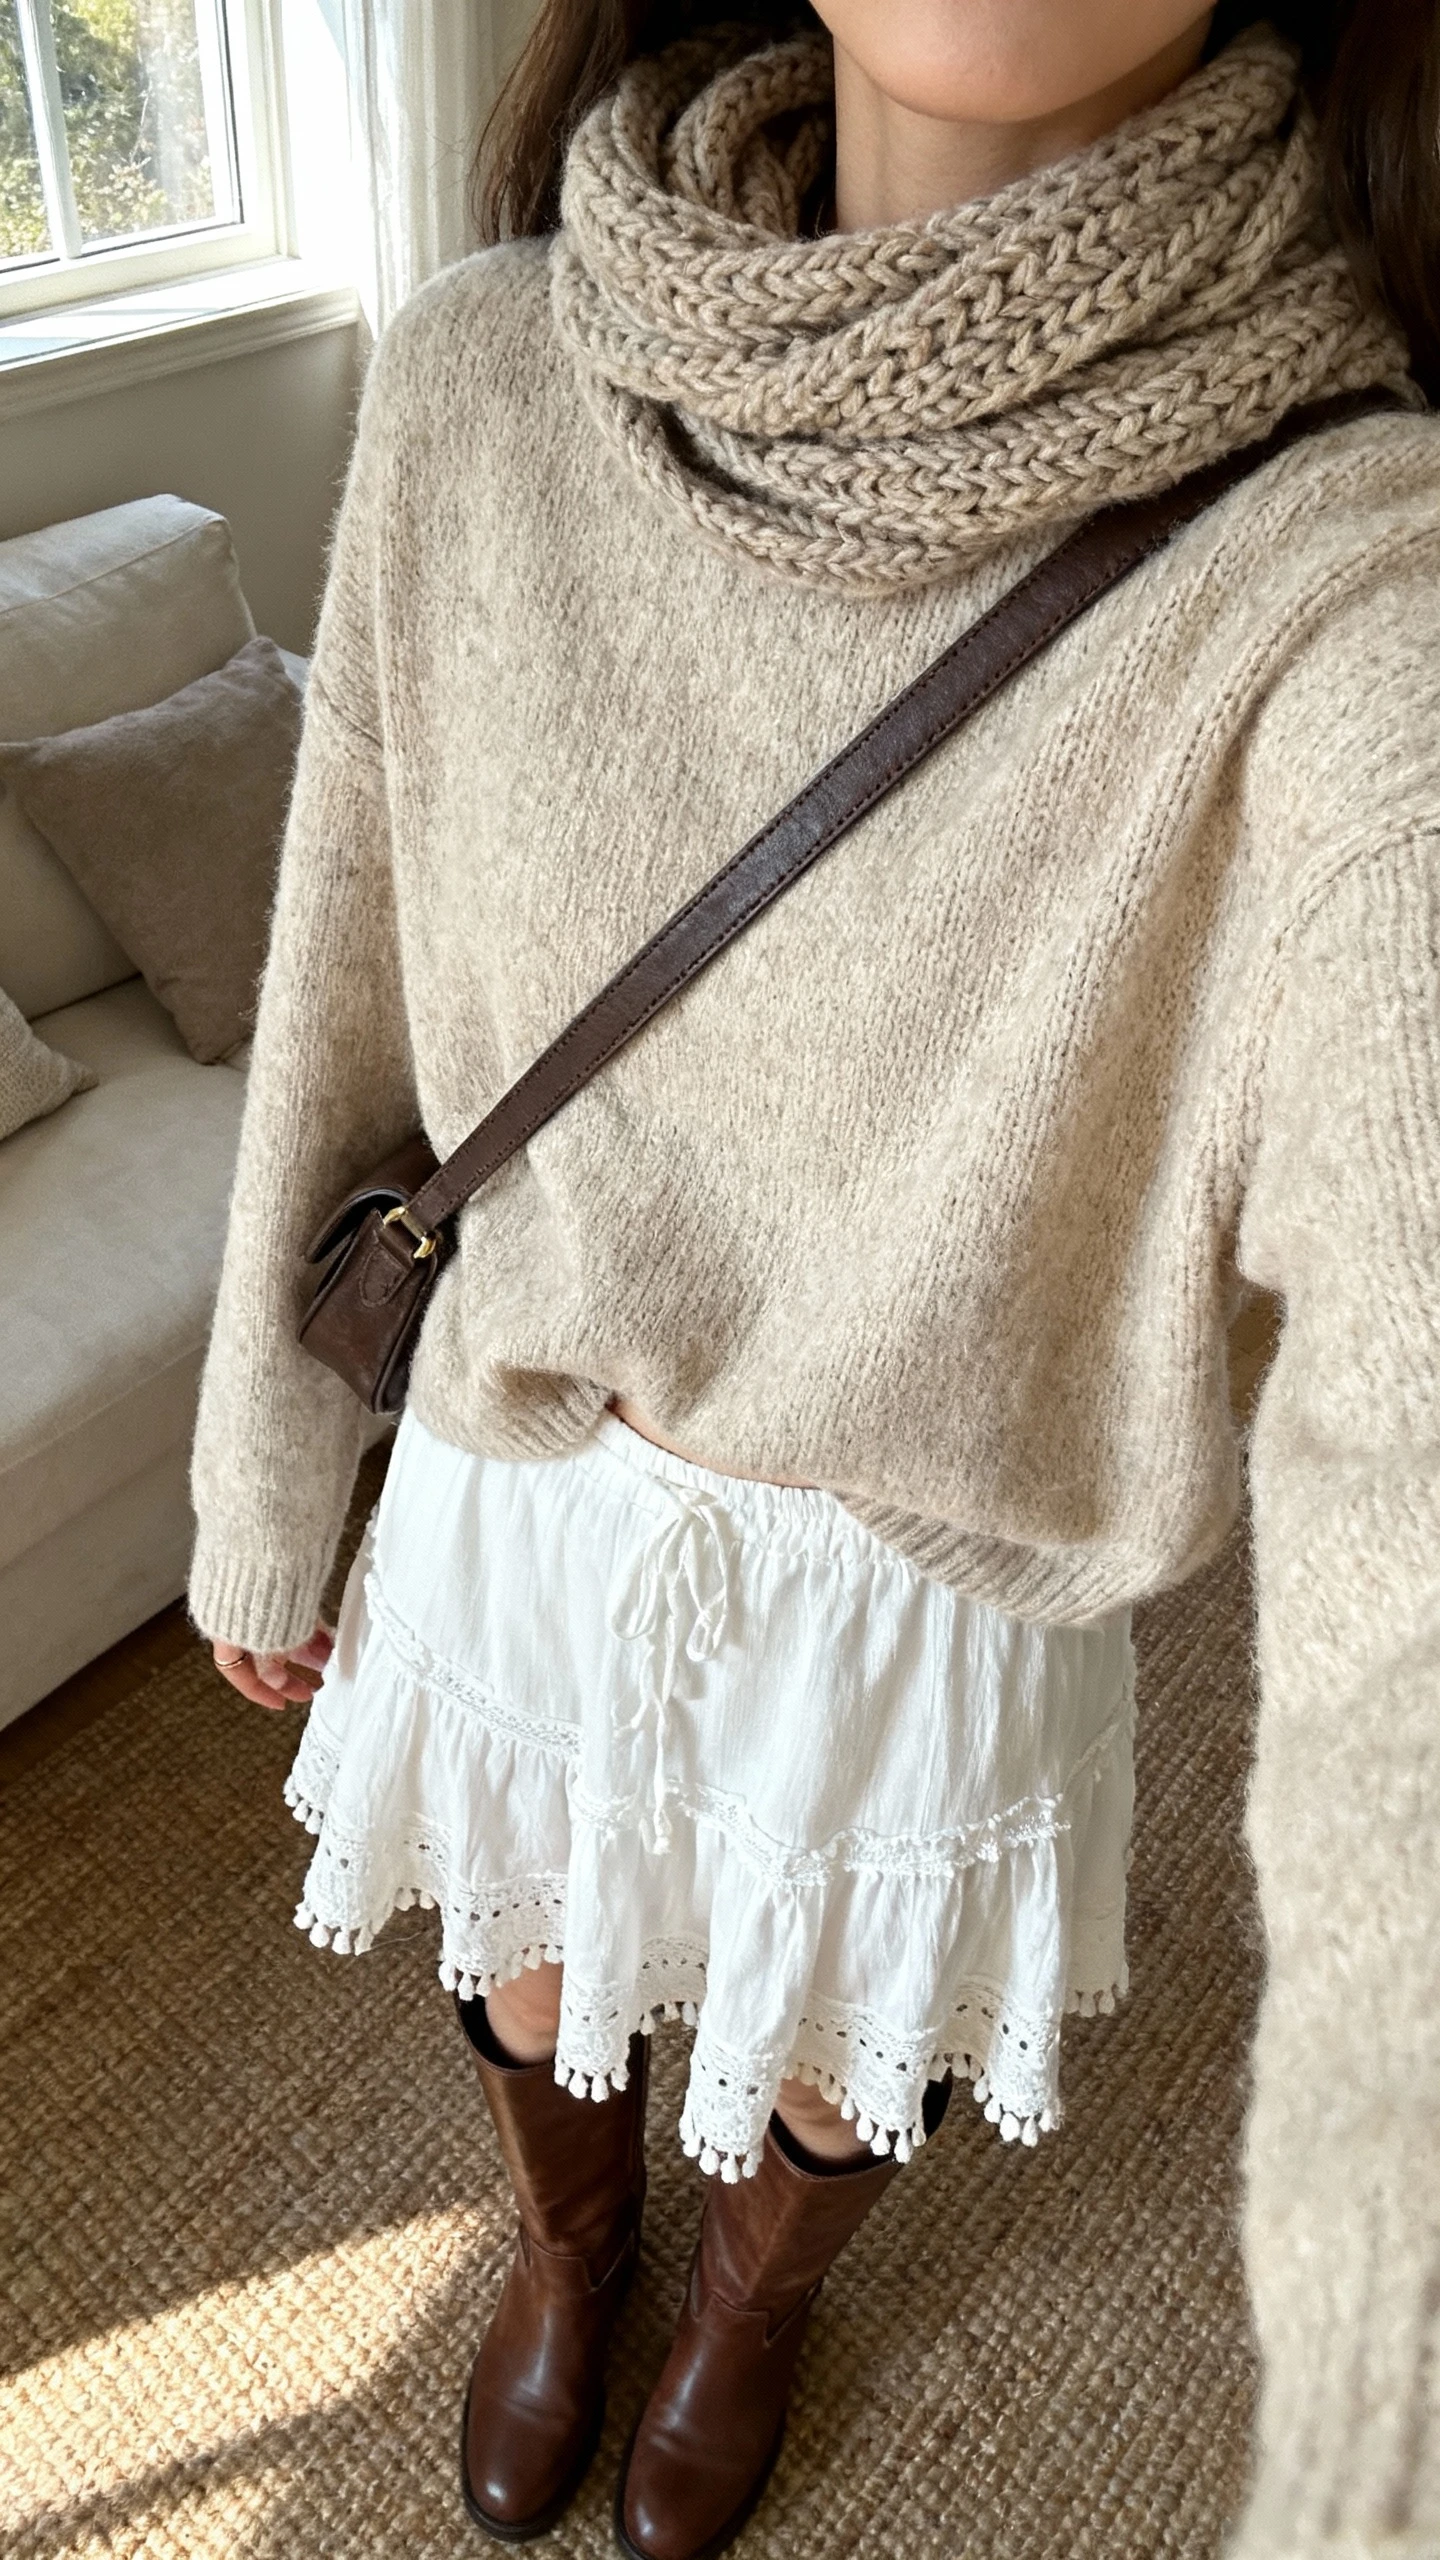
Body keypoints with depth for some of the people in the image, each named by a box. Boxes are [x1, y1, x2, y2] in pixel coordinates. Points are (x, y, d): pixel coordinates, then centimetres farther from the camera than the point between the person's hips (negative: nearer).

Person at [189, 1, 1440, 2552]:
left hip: (931, 1580, -2)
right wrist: (264, 1488, 7)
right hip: (509, 1493, 3)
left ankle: (755, 2300, 68)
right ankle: (569, 2242, 69)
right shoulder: (479, 381, -14)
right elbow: (345, 995, -4)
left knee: (836, 2055, 28)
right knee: (527, 1964, 30)